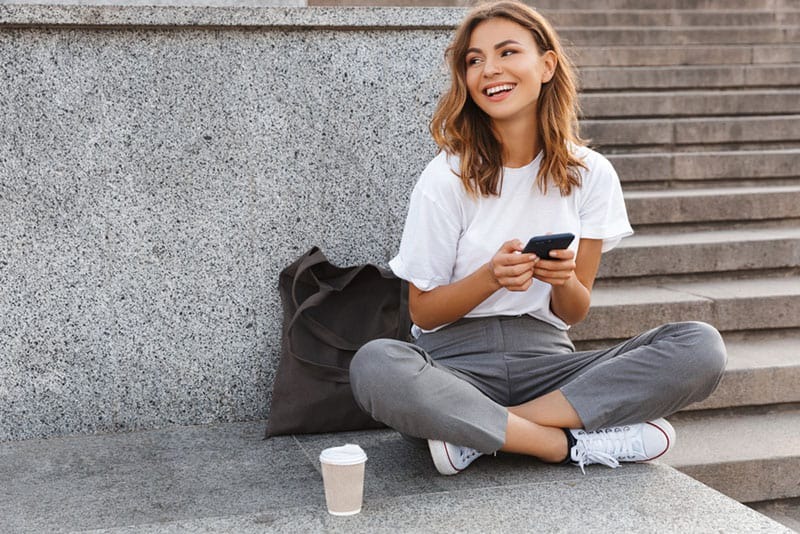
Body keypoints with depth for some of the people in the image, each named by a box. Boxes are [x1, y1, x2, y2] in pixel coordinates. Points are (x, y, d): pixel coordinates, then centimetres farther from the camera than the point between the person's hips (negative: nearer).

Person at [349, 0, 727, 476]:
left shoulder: (590, 174, 3)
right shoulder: (447, 178, -4)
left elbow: (575, 312, 7)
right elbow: (422, 311, -2)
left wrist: (563, 279, -17)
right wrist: (492, 277, -20)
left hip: (545, 357, 3)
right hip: (459, 361, -3)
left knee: (702, 347, -21)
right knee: (375, 366, -37)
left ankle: (479, 432, -22)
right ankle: (573, 445, -23)